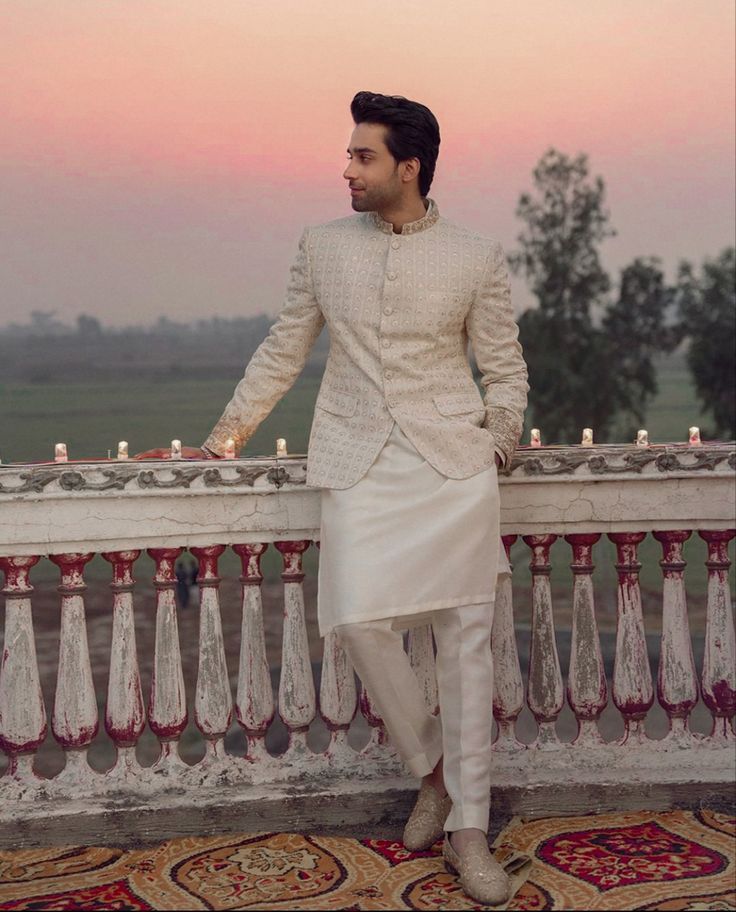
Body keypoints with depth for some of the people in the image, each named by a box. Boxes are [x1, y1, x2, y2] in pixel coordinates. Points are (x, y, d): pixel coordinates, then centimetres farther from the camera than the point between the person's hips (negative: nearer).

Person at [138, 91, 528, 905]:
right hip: (360, 466, 1)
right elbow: (282, 351, 16)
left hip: (454, 468, -1)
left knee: (465, 639, -3)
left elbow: (505, 367, 12)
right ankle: (433, 767, 10)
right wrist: (225, 434, 15)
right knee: (359, 619, -16)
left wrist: (498, 440, -1)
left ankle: (467, 830, 7)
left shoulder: (474, 259, 3)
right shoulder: (323, 247, 9)